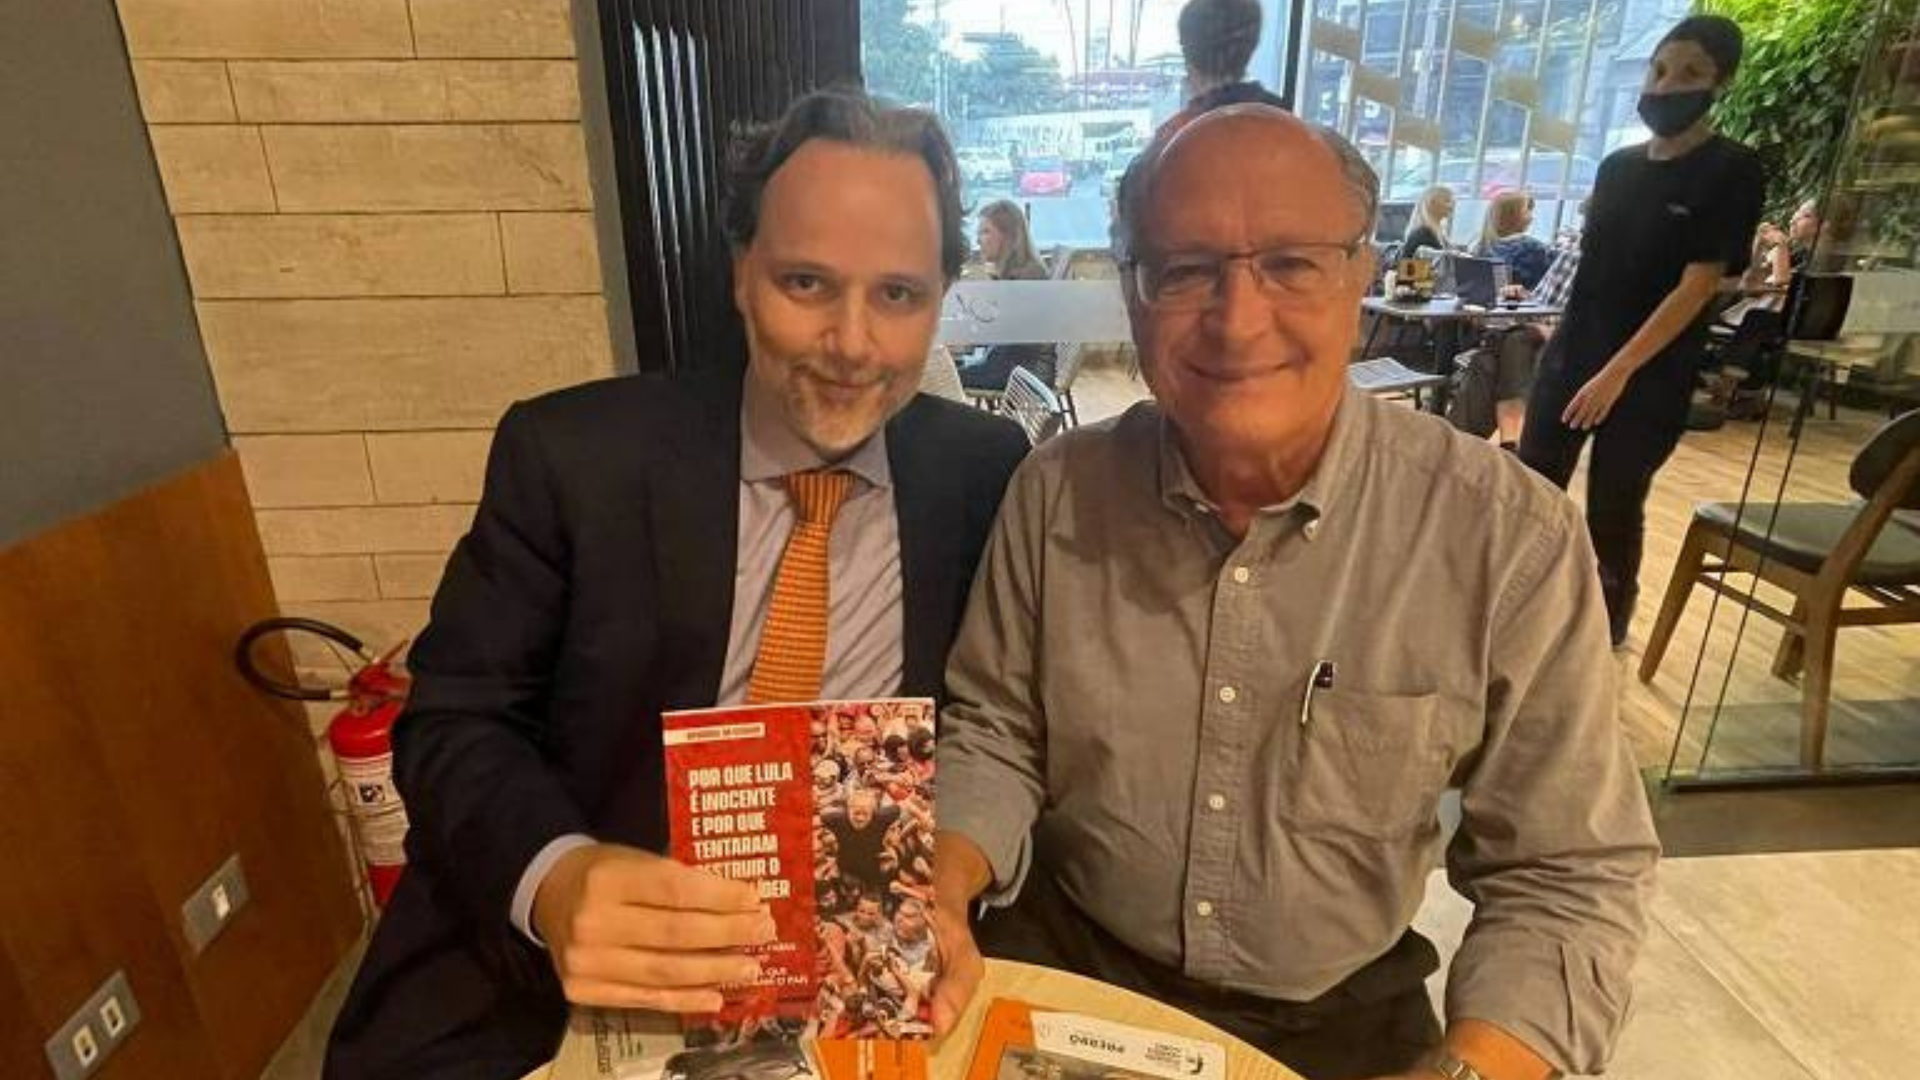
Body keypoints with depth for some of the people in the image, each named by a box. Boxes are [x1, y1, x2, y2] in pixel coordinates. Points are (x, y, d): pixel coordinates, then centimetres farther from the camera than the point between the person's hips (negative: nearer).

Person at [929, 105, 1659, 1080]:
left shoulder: (1510, 538, -16)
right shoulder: (1057, 493, -11)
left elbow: (1565, 878, -8)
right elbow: (992, 732, 0)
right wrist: (941, 890, -18)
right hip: (1064, 963, 0)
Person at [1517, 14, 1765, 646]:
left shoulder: (1732, 173, -8)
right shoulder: (1617, 166, 8)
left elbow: (1698, 285, -14)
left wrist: (1618, 372, -20)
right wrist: (1565, 336, 13)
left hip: (1649, 379, -5)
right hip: (1567, 359, 5)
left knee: (1613, 512, 3)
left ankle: (1604, 636, 22)